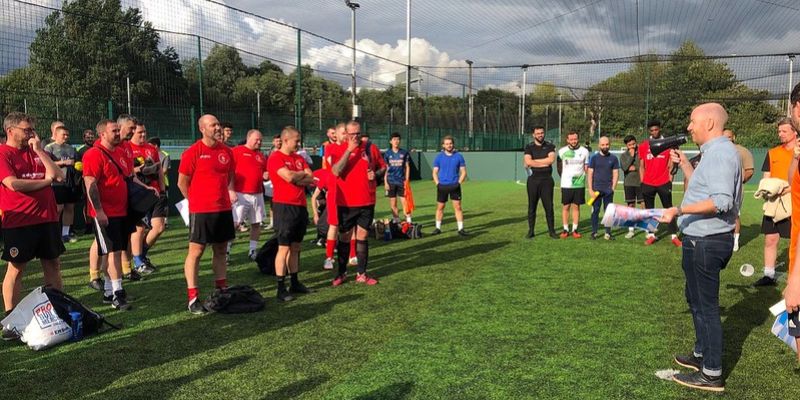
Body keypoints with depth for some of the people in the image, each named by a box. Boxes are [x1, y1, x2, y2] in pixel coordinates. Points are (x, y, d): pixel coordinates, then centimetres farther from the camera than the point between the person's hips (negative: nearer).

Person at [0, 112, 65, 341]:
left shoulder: (35, 152, 14)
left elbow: (59, 176, 4)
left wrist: (39, 150, -1)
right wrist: (45, 181, -6)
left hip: (46, 218, 6)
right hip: (19, 221, -6)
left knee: (53, 265, 10)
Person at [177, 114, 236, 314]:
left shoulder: (227, 151, 7)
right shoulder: (193, 152, -9)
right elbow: (182, 182, -4)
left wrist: (229, 192, 11)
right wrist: (196, 201, 1)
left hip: (224, 209, 6)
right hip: (201, 211, -6)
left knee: (220, 251, 13)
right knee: (196, 251, -1)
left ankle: (221, 290, 24)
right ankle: (193, 298, 4)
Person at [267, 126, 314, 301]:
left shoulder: (299, 158, 15)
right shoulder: (275, 158, -8)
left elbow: (311, 179, 5)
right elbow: (289, 176, -21)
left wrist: (296, 177, -12)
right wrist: (303, 174, -2)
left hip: (301, 206, 7)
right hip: (285, 207, -7)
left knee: (295, 247, 13)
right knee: (284, 247, -5)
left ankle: (295, 283, 21)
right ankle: (281, 288, 0)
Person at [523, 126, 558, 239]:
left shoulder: (550, 146, 7)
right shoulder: (529, 147, 5)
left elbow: (551, 159, -11)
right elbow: (528, 161, -12)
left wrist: (534, 161, -10)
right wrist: (545, 163, -8)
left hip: (546, 179, 0)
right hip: (533, 180, 0)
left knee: (549, 206, 2)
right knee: (532, 206, 4)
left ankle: (551, 230, 9)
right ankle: (531, 231, 11)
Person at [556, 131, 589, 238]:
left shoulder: (584, 151, 1)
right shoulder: (562, 151, 0)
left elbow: (587, 168, 9)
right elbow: (559, 166, 12)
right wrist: (564, 177, 10)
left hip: (579, 184, 1)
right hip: (566, 184, 0)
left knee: (576, 206, 4)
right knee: (565, 206, 2)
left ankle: (575, 229, 11)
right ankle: (565, 229, 10)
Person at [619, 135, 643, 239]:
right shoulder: (623, 155, 6)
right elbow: (624, 167, -9)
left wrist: (634, 168, -6)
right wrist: (631, 156, -8)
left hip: (641, 182, -2)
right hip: (629, 183, 2)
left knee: (644, 205, -5)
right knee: (630, 206, 6)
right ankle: (631, 229, 12)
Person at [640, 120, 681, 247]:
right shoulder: (643, 146, 5)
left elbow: (670, 165, 4)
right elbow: (641, 166, 9)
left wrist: (670, 181, -4)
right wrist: (642, 182, 3)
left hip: (664, 183, -2)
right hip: (648, 184, 2)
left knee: (668, 209, 2)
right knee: (649, 210, 7)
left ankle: (674, 236, 4)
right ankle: (651, 235, 14)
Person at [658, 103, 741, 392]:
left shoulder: (720, 153, -18)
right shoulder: (714, 152, 15)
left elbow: (721, 201, -28)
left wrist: (679, 210, -29)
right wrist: (684, 164, 20)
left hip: (706, 242, -11)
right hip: (703, 239, 11)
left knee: (705, 305, -3)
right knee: (696, 298, 22)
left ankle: (712, 374, 7)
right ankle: (701, 355, 37)